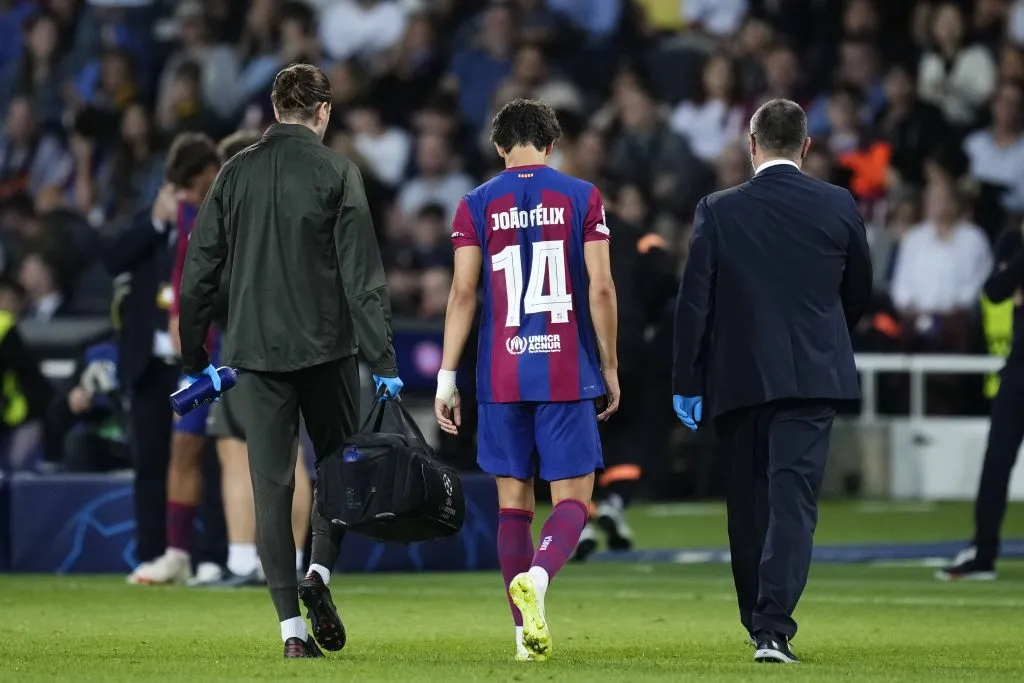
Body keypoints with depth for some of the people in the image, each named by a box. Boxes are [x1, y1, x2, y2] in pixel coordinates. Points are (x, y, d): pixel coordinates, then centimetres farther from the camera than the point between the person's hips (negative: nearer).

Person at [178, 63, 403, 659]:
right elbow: (363, 276, -10)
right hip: (326, 349, -2)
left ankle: (291, 626, 0)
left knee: (272, 483, 4)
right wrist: (385, 363, -9)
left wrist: (197, 362, 15)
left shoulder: (234, 174, 6)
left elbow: (198, 275, 7)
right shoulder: (337, 174, -5)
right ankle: (320, 572, -6)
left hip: (256, 353, 2)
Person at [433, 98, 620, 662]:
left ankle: (527, 634, 7)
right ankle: (535, 577, -27)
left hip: (501, 376, 1)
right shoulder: (582, 197, 1)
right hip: (567, 372, -1)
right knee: (572, 499, 3)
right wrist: (609, 367, 7)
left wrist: (446, 379, 1)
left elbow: (463, 293, -2)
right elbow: (600, 289, -3)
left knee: (513, 501, 9)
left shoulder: (477, 205, 3)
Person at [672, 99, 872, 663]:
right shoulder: (838, 207, 0)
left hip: (737, 378, 1)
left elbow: (693, 302, -3)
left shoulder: (718, 212, -3)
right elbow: (860, 293, 12)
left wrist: (687, 383, 3)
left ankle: (759, 622, 22)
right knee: (793, 500, -7)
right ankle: (773, 628, -19)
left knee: (747, 504, 13)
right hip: (813, 377, -1)